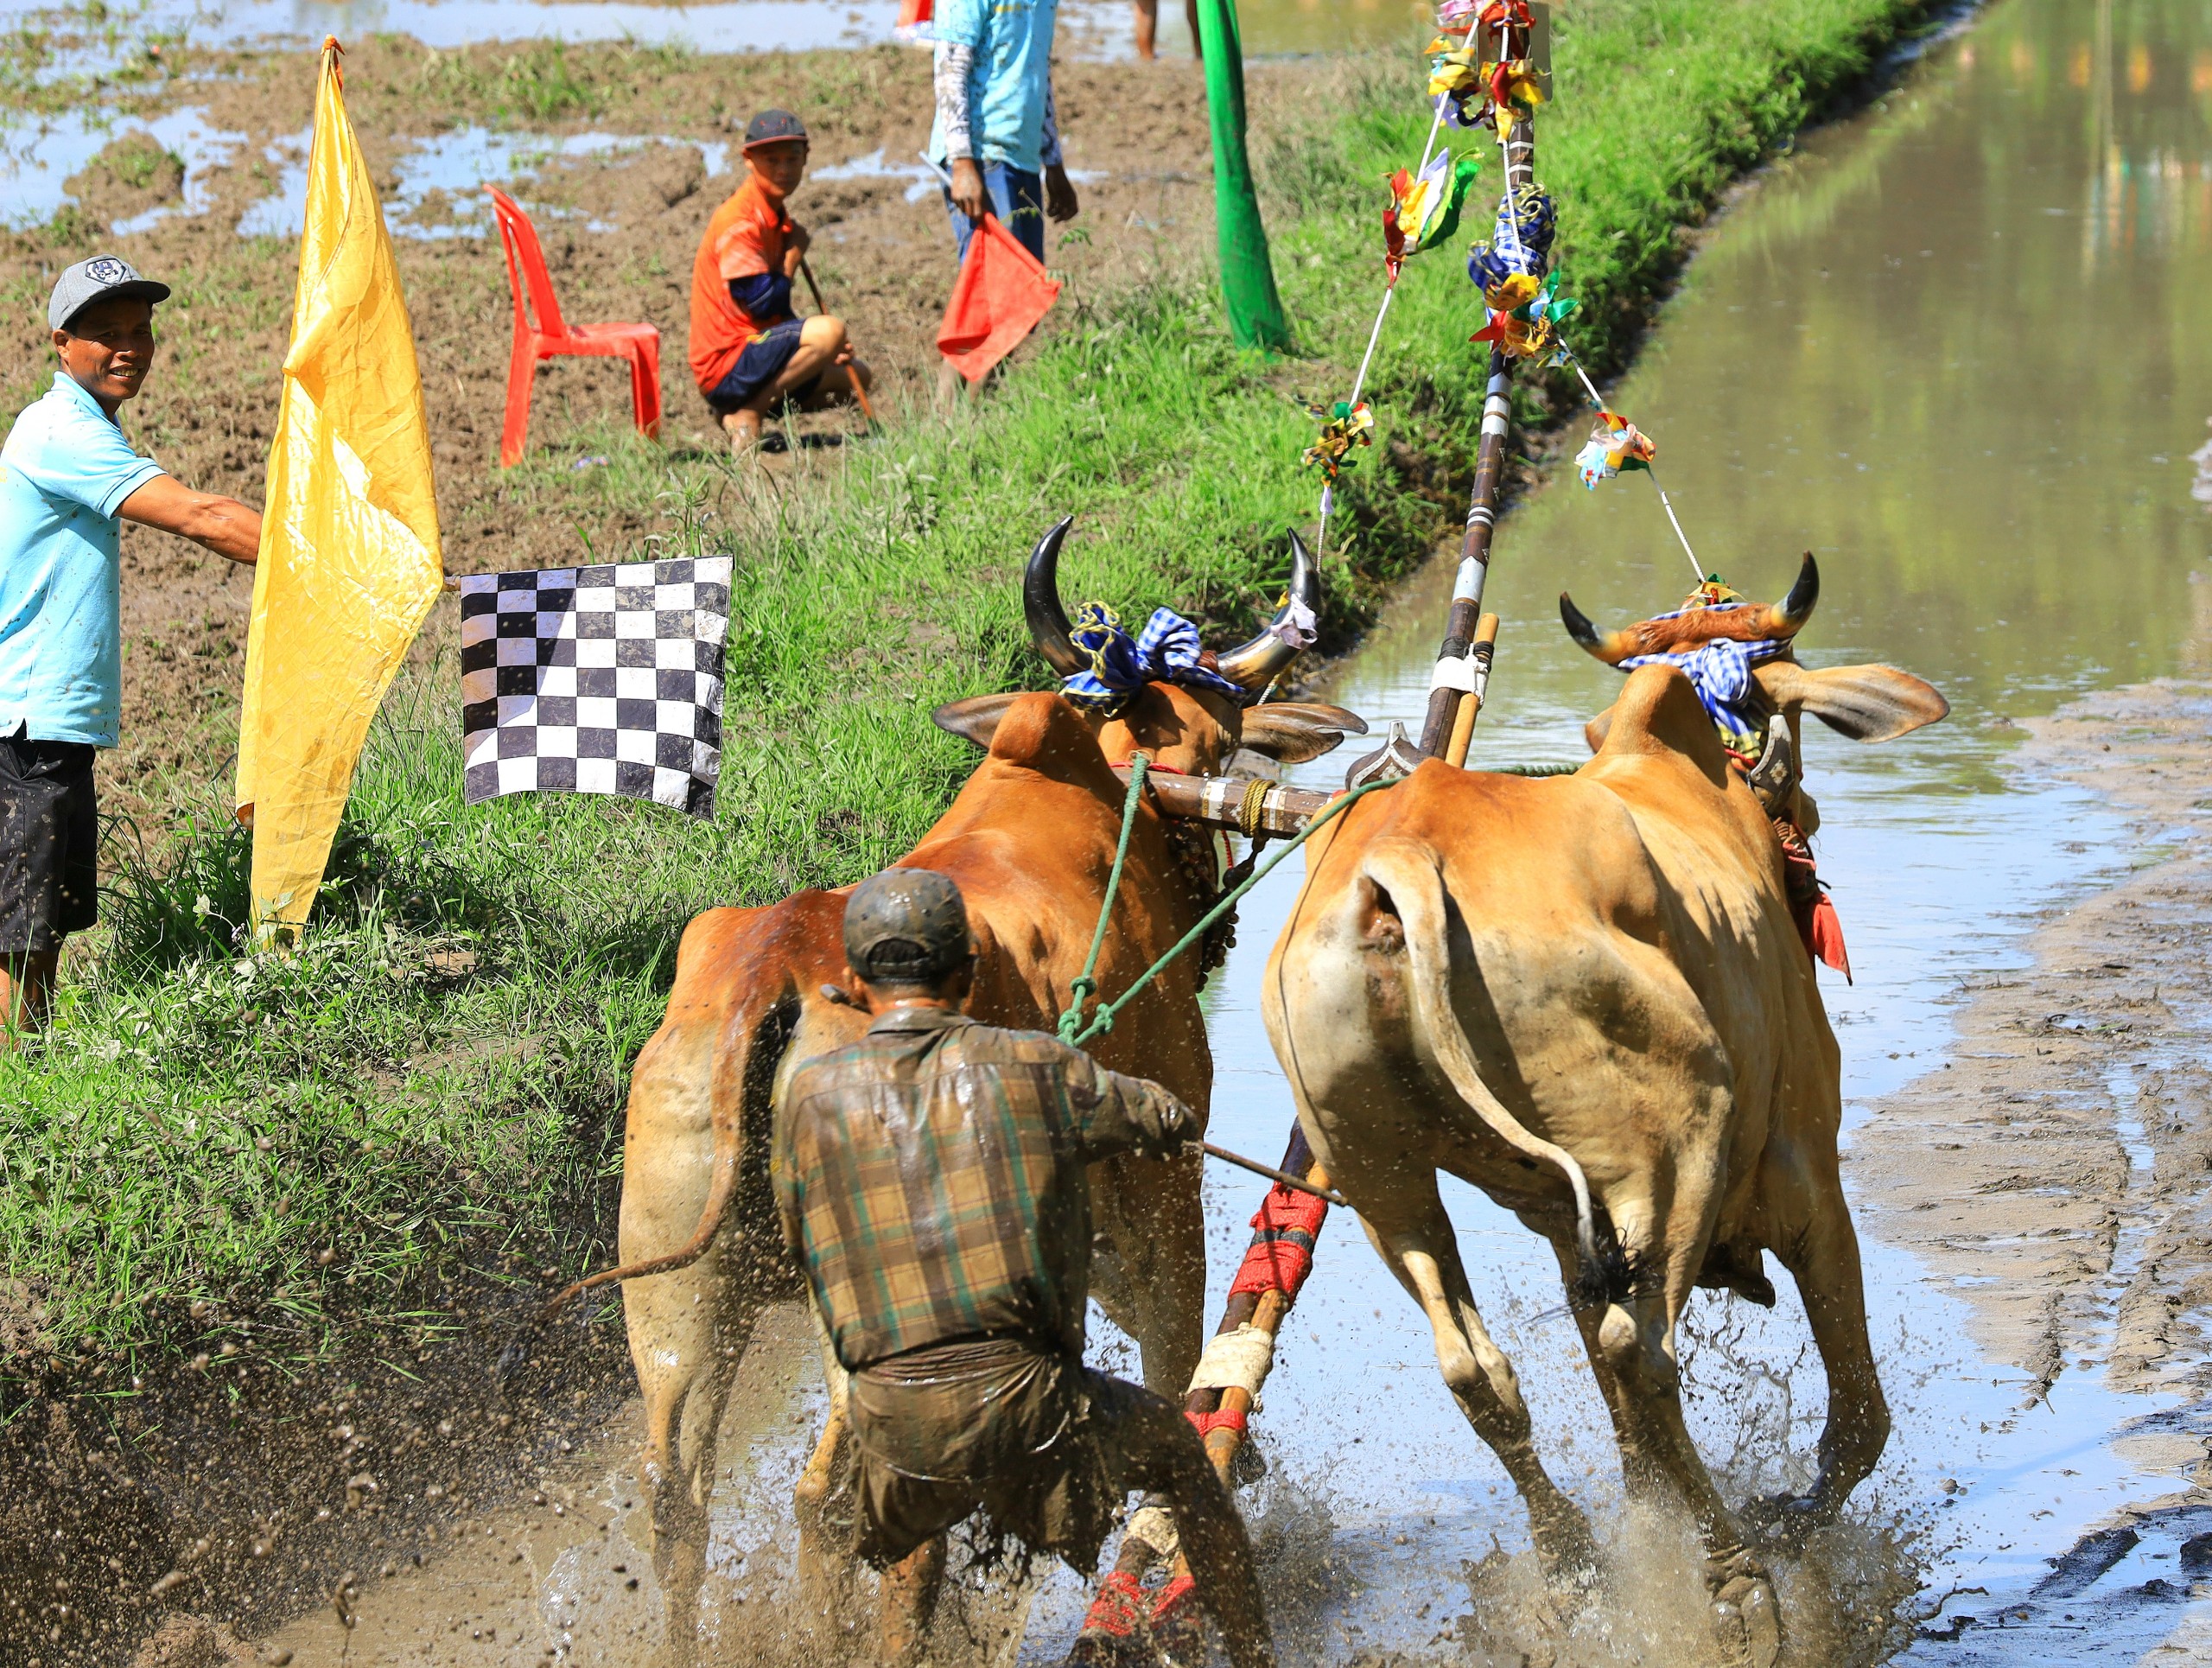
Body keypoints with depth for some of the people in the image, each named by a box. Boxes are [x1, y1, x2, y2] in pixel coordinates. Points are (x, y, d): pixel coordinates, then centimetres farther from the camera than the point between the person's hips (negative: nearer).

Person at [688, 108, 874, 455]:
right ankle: (746, 415, -17)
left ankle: (742, 409, 10)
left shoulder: (777, 218, 15)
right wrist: (794, 255, -7)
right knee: (830, 329, -28)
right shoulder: (740, 222, -17)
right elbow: (763, 304, -22)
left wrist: (822, 349, 3)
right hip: (727, 367, -10)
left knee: (856, 377, 20)